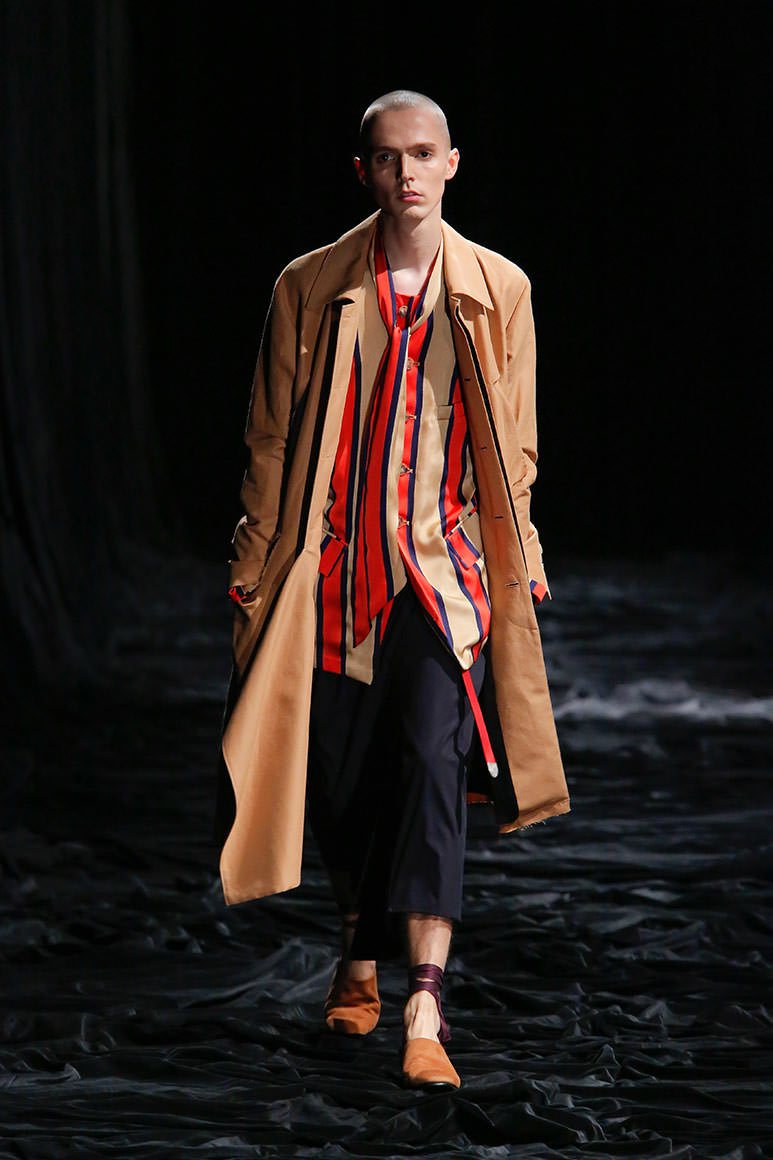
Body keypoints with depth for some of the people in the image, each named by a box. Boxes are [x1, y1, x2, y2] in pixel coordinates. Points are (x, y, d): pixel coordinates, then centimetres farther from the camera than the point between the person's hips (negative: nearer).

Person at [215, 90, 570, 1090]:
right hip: (333, 574, 2)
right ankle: (360, 959, 34)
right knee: (337, 778, 7)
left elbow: (513, 451, 10)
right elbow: (272, 443, 7)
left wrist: (518, 570, 6)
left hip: (446, 568, -1)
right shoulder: (310, 290, 3)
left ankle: (425, 1010, -22)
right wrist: (254, 573, 5)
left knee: (435, 759, -17)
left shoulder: (497, 292, 4)